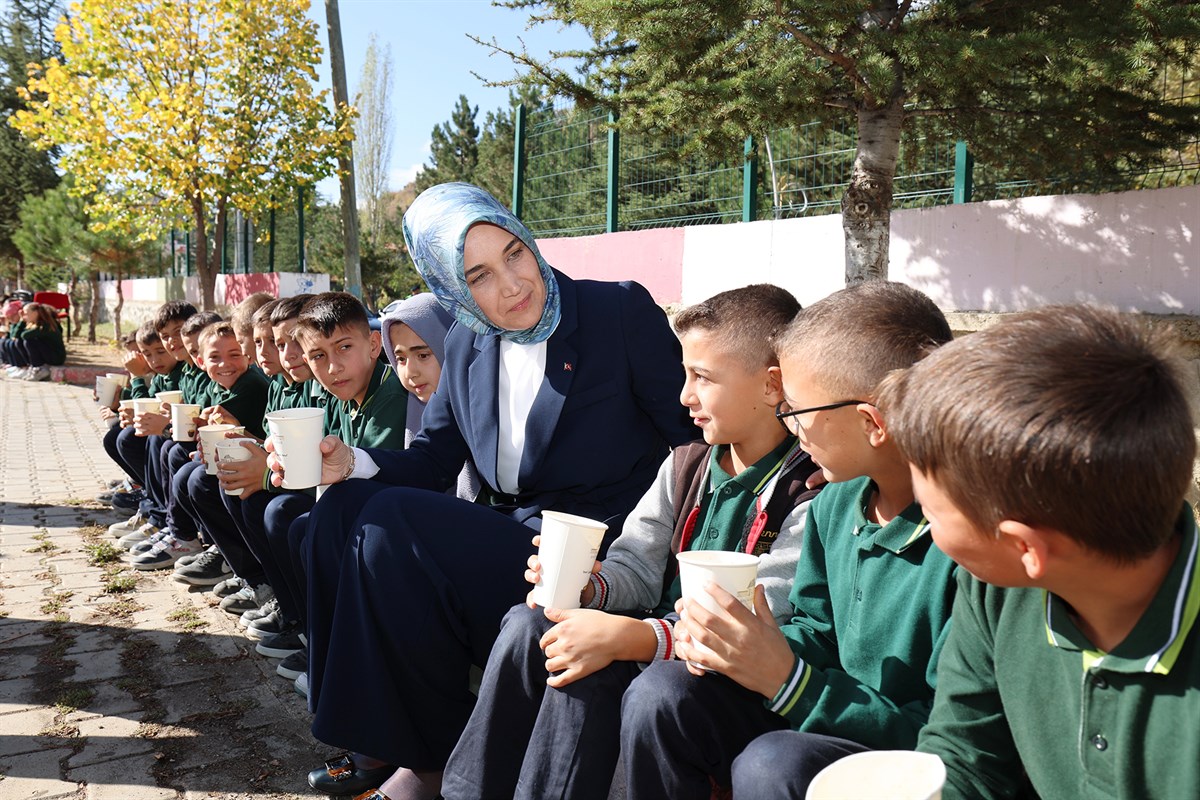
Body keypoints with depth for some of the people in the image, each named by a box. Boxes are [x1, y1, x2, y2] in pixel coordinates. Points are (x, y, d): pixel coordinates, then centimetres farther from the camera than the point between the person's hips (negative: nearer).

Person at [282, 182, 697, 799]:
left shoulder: (620, 311, -8)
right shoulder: (465, 344, 9)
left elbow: (693, 436, -8)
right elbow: (432, 457, 8)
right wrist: (351, 465, -12)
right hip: (502, 535, 7)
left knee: (388, 527, -22)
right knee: (339, 511, -9)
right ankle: (378, 742, 2)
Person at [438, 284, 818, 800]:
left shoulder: (810, 495, -17)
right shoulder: (686, 465, 9)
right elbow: (638, 565, 9)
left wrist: (626, 637, -33)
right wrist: (588, 586, -14)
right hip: (662, 630, 8)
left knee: (585, 667, -28)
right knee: (527, 625, -11)